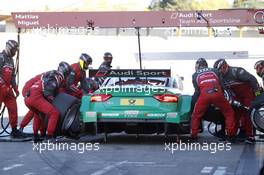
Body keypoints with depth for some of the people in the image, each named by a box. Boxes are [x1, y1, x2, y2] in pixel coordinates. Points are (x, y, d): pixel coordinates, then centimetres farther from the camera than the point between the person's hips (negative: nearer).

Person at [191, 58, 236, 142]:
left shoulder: (195, 75, 25)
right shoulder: (214, 71, 28)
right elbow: (221, 85, 24)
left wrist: (195, 96, 35)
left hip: (204, 95, 0)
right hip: (217, 94, 1)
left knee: (196, 116, 18)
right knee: (229, 113, 15)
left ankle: (193, 135, 12)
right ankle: (230, 135, 7)